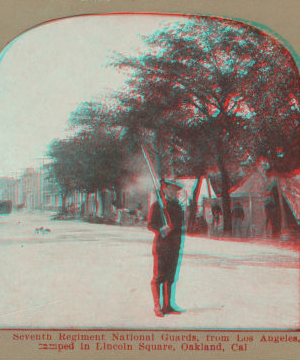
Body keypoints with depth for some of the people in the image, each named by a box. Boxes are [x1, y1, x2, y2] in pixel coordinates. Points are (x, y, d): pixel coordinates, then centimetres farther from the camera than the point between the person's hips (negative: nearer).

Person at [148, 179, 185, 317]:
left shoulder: (178, 207, 17)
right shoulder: (157, 205, -1)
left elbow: (180, 223, 9)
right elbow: (150, 225, -6)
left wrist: (170, 227, -7)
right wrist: (161, 229, -23)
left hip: (174, 246, 5)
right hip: (161, 245, -5)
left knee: (169, 278, 8)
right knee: (158, 277, -6)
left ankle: (167, 306, 14)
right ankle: (157, 306, 0)